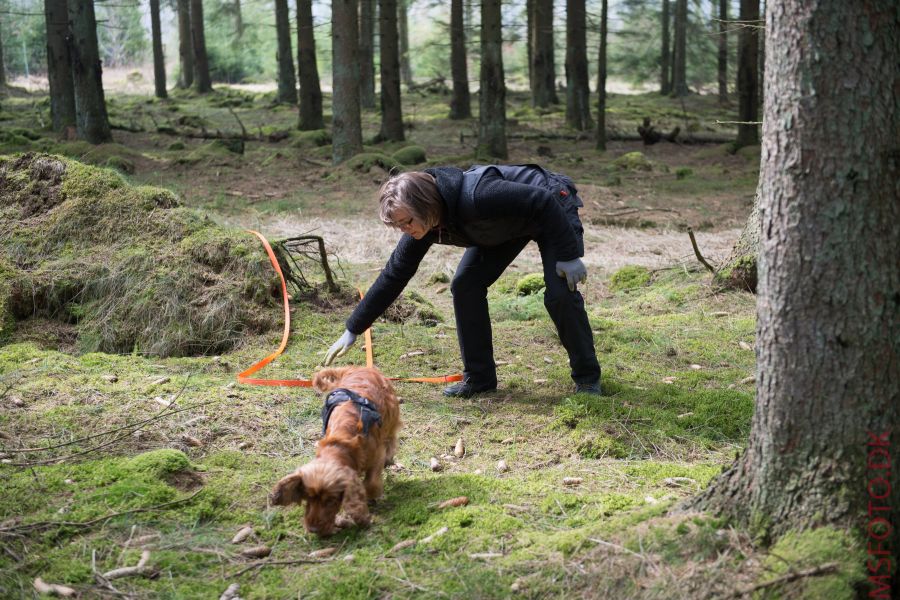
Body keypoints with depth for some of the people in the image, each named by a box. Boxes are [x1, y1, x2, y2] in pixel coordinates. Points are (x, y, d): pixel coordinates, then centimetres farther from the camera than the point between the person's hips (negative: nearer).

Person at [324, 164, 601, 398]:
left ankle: (587, 377, 2)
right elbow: (393, 277, -8)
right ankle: (479, 377, 4)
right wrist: (352, 330, -6)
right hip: (508, 222, 7)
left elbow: (543, 202, -35)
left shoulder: (475, 196, -42)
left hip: (552, 207, -7)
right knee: (465, 285, -6)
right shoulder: (422, 228, -18)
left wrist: (568, 256, -29)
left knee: (560, 294, -19)